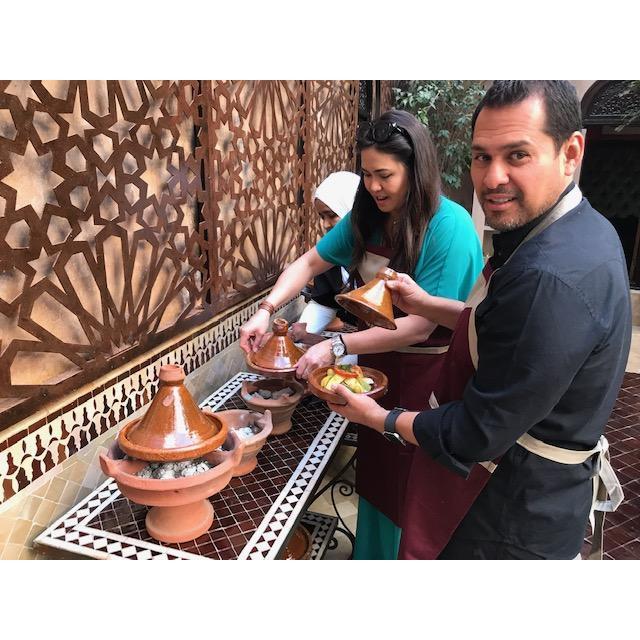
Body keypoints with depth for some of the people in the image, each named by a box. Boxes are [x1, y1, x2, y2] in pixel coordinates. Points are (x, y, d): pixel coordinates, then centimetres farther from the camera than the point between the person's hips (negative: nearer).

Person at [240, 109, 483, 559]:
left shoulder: (450, 227, -22)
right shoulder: (368, 216, -2)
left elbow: (420, 325, -26)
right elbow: (310, 262, 4)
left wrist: (337, 347, -27)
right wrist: (267, 310, -11)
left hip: (425, 375, -6)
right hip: (377, 364, 6)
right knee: (376, 471, 22)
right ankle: (372, 552, 46)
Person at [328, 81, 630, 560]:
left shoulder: (551, 277, -35)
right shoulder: (581, 230, -2)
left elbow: (476, 435, -28)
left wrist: (380, 419, -13)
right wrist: (426, 305, 3)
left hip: (509, 521, -8)